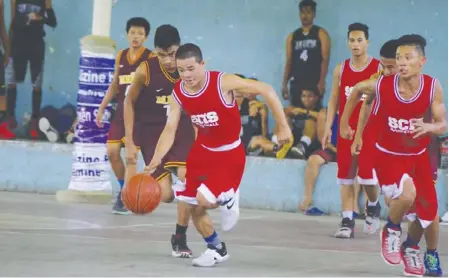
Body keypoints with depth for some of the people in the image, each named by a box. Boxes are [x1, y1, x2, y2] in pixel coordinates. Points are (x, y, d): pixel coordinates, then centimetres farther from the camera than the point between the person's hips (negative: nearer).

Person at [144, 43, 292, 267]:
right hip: (203, 150, 6)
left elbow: (266, 90, -20)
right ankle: (216, 249, 31)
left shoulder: (223, 83, -25)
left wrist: (283, 127, -18)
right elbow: (170, 129, -10)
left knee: (204, 200, -20)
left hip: (229, 154, -5)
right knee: (193, 206, 7)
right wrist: (156, 160, -26)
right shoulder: (178, 92, -10)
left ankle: (228, 199, 16)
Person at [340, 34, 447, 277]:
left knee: (427, 210, 6)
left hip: (418, 156, 3)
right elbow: (357, 90, 1)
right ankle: (391, 230, 3)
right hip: (388, 156, -3)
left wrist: (429, 127, -38)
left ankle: (411, 247, 39)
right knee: (407, 194, -30)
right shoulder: (381, 86, -21)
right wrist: (344, 121, 11)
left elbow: (443, 126, -14)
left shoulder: (433, 88, -17)